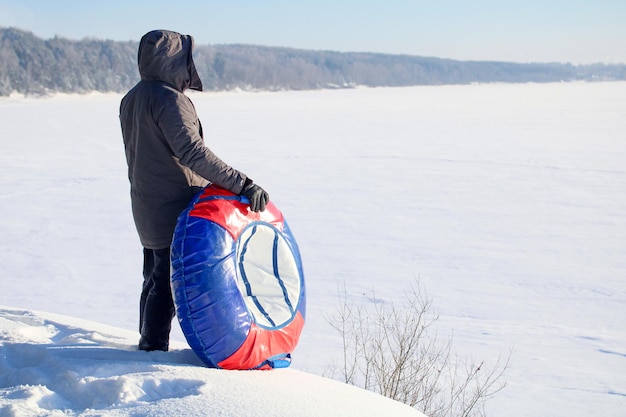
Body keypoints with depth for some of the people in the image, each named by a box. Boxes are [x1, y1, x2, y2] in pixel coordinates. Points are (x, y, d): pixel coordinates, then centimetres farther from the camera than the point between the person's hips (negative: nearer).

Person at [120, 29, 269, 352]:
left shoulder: (131, 99, 13)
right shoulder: (169, 98, -17)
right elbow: (191, 152, -28)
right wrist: (241, 183, -31)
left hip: (147, 212, 10)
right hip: (175, 212, -10)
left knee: (155, 280, 19)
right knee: (169, 283, -3)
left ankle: (149, 347, 29)